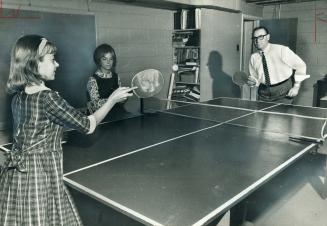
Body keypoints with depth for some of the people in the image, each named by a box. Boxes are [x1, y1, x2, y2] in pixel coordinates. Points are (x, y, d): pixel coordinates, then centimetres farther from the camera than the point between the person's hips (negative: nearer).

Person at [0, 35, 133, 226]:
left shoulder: (19, 95, 3)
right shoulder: (47, 97, -21)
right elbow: (88, 126, -14)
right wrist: (112, 99, -5)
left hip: (17, 172, 8)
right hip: (40, 176, -7)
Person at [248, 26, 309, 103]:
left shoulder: (281, 50, -9)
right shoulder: (253, 57, 2)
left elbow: (301, 66, -3)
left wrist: (296, 87, -8)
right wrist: (253, 82, -11)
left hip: (283, 92, -3)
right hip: (264, 93, 3)